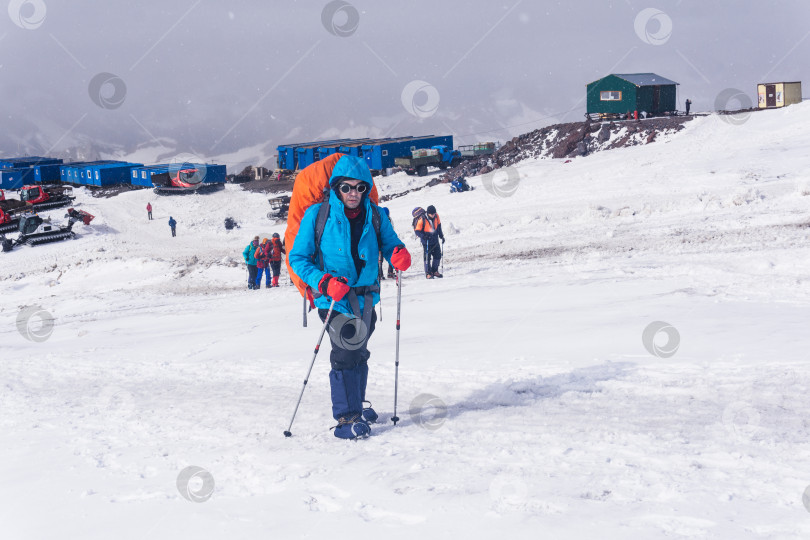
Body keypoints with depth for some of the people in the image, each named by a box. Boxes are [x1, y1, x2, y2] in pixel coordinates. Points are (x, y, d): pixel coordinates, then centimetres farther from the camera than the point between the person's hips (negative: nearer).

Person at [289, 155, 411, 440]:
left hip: (366, 296, 5)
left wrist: (399, 255, -19)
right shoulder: (317, 215, -10)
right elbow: (297, 258, -8)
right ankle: (347, 417, -9)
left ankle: (357, 403, 39)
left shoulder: (375, 216, 0)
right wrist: (325, 282, -23)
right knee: (346, 352, -16)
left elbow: (389, 243, 7)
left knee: (359, 352, 19)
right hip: (334, 298, -5)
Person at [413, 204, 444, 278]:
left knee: (437, 256, 9)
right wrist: (423, 236, -31)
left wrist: (441, 236, 13)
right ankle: (428, 273, 8)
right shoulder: (422, 219, -22)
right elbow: (417, 230, -15)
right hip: (426, 242, -5)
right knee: (427, 257, -4)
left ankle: (435, 271, 27)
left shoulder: (436, 216, -7)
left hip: (435, 241, 5)